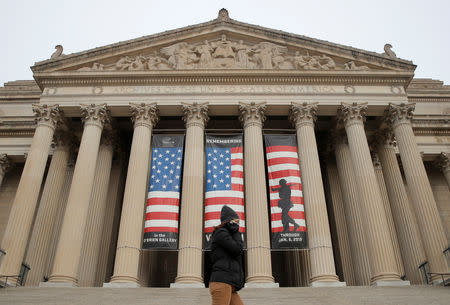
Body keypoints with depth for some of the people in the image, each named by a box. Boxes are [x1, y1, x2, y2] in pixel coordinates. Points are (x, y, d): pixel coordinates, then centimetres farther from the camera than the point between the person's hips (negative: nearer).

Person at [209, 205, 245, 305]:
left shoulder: (229, 236, 29)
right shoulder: (221, 232, 1)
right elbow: (238, 249, -7)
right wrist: (235, 230, 4)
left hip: (229, 286, 9)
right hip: (221, 282, -9)